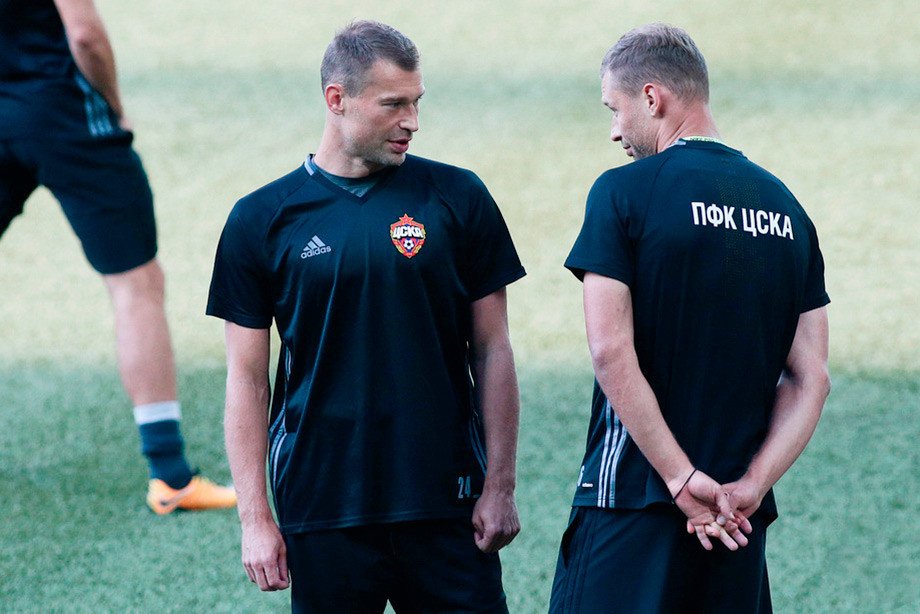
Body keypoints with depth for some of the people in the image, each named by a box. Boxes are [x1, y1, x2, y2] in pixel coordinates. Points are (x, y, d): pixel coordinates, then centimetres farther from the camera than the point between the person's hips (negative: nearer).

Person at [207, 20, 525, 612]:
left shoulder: (457, 197, 4)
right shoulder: (263, 219, 2)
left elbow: (492, 351, 7)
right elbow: (247, 378, 4)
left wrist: (500, 485, 1)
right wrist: (255, 517, -2)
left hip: (446, 507, 0)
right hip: (323, 512, 0)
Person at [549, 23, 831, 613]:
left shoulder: (624, 193, -6)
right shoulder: (786, 207, 12)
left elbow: (611, 352, -14)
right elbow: (811, 377, 6)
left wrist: (682, 477, -13)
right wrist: (749, 487, -3)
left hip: (632, 499, -5)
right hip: (742, 520, 5)